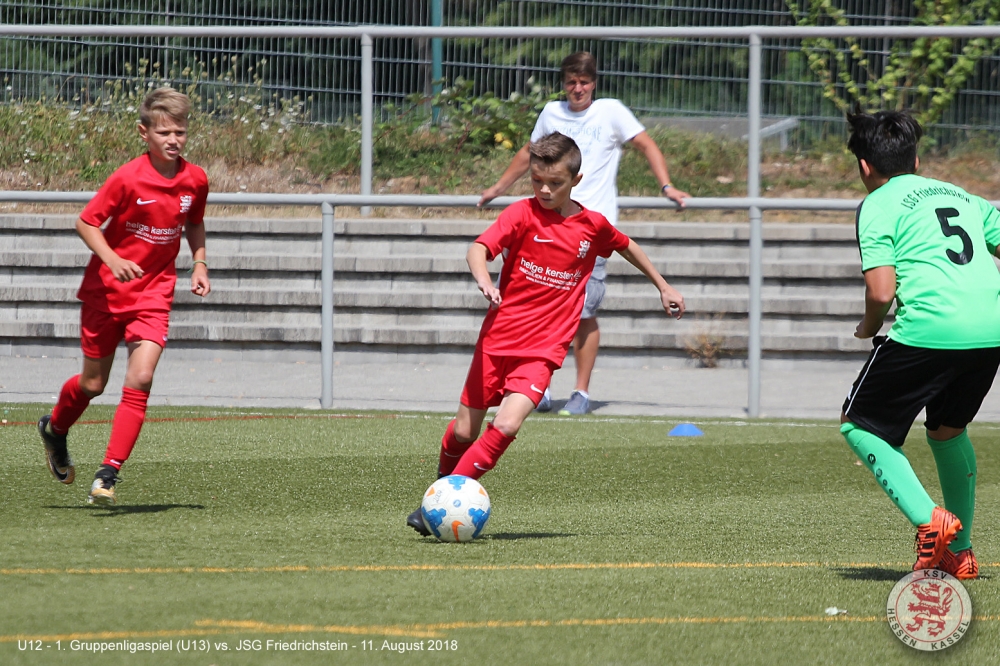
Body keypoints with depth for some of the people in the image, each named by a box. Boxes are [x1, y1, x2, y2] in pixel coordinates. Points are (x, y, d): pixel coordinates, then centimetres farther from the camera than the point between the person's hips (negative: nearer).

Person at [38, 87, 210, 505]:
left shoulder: (195, 180, -2)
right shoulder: (127, 179, -17)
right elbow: (86, 223, -11)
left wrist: (199, 263, 4)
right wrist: (112, 259, -26)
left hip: (154, 293, 2)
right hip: (106, 290, -2)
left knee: (140, 379, -16)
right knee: (93, 384, 8)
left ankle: (109, 474, -13)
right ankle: (55, 428, 42)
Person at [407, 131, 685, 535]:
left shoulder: (593, 226, 1)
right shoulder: (524, 214, -6)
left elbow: (626, 247, 23)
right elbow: (479, 249, -20)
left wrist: (663, 287, 31)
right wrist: (483, 280, -41)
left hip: (544, 348, 0)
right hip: (499, 338, 0)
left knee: (507, 425, -21)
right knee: (464, 430, 5)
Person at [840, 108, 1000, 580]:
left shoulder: (878, 206, 4)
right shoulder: (961, 195, 23)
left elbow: (881, 292, -7)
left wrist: (869, 327, 13)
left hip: (927, 329, -6)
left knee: (859, 427, 11)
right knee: (947, 429, 29)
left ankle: (929, 520, -9)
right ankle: (960, 553, 26)